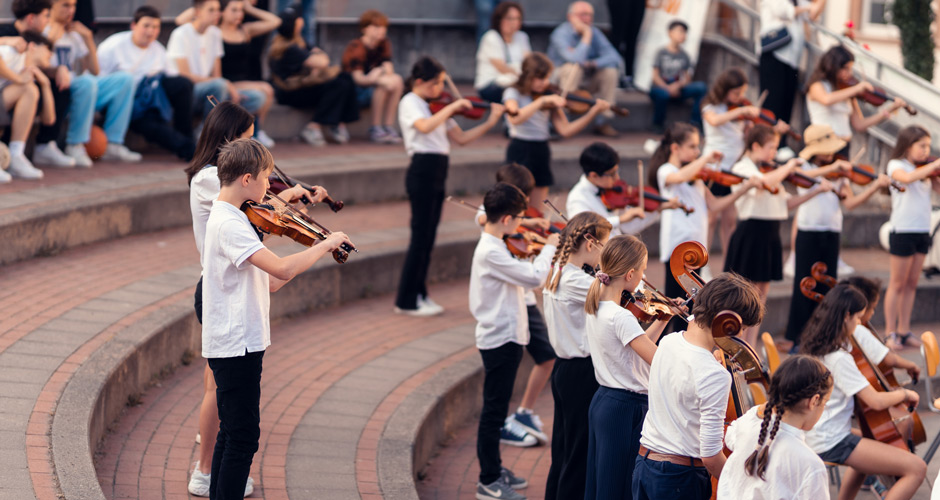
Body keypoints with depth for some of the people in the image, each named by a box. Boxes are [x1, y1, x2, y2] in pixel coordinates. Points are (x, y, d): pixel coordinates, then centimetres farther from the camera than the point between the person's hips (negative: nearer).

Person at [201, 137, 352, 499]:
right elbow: (281, 269, -30)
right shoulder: (230, 224, -19)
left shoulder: (226, 217, 13)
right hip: (237, 345, -10)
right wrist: (326, 243, -18)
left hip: (230, 344, 10)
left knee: (232, 433, 16)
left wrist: (315, 254, 6)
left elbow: (268, 283, 14)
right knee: (244, 437, -6)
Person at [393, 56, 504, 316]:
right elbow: (425, 126, -28)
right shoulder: (410, 103, -7)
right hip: (422, 170, -8)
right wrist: (452, 107, -25)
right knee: (421, 236, -7)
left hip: (437, 173, 8)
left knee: (427, 237, 10)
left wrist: (489, 123, 3)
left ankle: (419, 295, 16)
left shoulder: (436, 107, 17)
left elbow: (461, 138, 13)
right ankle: (406, 301, -2)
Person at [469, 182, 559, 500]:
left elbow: (520, 273, 13)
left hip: (502, 338, 10)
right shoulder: (491, 252, -22)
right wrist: (549, 247, -11)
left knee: (497, 408, 19)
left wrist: (545, 250, 1)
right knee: (494, 411, -3)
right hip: (500, 340, -10)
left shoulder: (492, 246, 10)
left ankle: (494, 469, 30)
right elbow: (534, 277, -25)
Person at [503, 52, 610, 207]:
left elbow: (565, 130, 1)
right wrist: (541, 101, -30)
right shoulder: (513, 93, -4)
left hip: (542, 152, 5)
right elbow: (514, 118, -25)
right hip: (520, 152, -5)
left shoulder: (551, 99, 9)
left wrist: (594, 112, -8)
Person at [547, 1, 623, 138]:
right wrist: (587, 36, -27)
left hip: (586, 82, 5)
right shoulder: (561, 34, -19)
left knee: (611, 71, -18)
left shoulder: (594, 32, -2)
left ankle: (602, 122, -11)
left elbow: (615, 58, -11)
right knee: (575, 67, -35)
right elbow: (576, 60, -37)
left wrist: (593, 63, -26)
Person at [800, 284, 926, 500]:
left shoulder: (814, 348, 6)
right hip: (832, 444, -10)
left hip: (816, 436, 10)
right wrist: (905, 394, -5)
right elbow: (876, 401, -22)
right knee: (917, 469, -16)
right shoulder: (839, 359, -22)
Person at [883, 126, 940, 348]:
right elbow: (907, 178, -28)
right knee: (897, 284, 0)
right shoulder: (896, 165, -6)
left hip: (922, 231, 6)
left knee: (911, 284, 10)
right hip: (903, 230, -6)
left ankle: (904, 330, 17)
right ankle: (891, 333, 5)